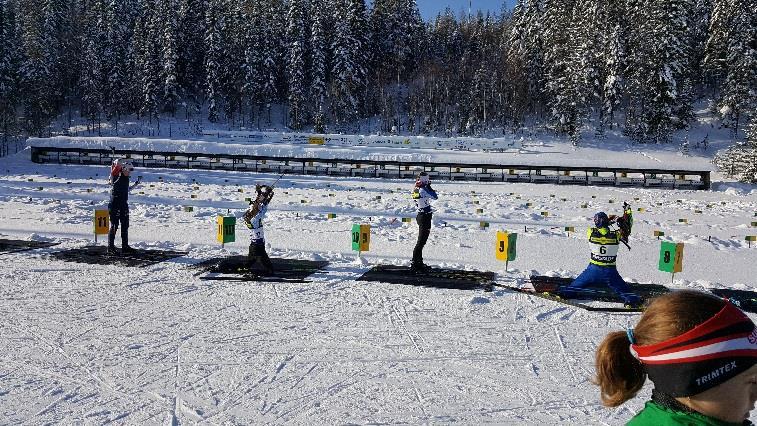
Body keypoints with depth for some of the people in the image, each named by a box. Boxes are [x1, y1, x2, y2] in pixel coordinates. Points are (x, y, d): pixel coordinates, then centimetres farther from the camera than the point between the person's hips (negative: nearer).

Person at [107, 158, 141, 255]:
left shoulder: (126, 178, 13)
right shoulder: (116, 175, -9)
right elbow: (118, 162, -22)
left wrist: (136, 183, 24)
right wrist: (126, 160, -7)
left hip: (124, 205, 8)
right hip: (115, 205, -8)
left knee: (125, 226, 11)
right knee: (114, 226, -3)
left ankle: (125, 247, 18)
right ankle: (111, 247, 5)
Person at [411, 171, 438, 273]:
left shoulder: (416, 189, 7)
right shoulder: (423, 190, -20)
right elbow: (435, 197, -14)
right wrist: (429, 187, -7)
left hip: (421, 215, 10)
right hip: (425, 217, -10)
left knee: (421, 241, 17)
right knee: (421, 241, -7)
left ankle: (419, 262, 26)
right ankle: (414, 264, -5)